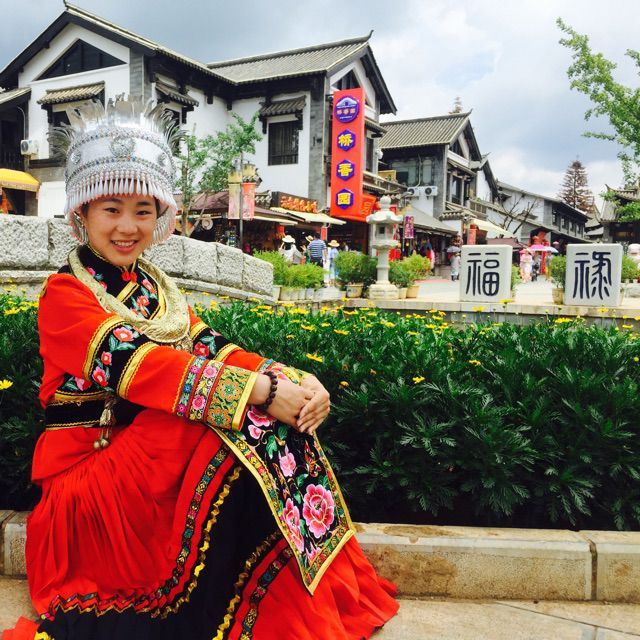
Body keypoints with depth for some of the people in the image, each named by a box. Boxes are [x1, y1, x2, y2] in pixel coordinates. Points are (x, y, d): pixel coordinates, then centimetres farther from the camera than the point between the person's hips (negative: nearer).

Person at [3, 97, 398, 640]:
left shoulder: (157, 289, 13)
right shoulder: (65, 295, -9)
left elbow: (210, 348, -1)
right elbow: (137, 363, -25)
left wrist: (296, 380, -20)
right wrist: (261, 390, -35)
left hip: (158, 461, 6)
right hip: (87, 471, -6)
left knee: (275, 421, -17)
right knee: (241, 423, -28)